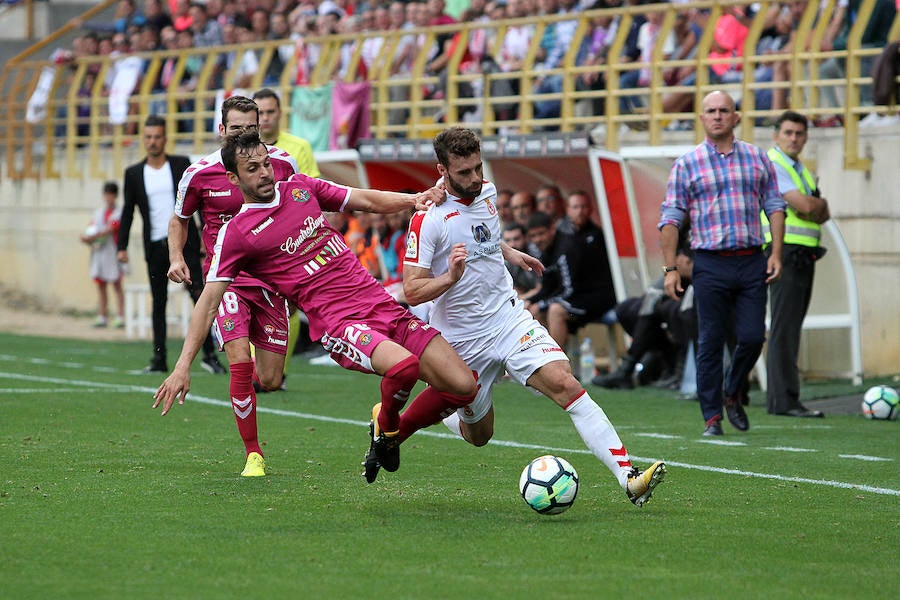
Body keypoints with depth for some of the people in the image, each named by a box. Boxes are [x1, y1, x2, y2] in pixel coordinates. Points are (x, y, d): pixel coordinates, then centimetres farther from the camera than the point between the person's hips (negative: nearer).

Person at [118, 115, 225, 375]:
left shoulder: (182, 165, 4)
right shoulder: (134, 173, 8)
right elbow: (128, 212, 11)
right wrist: (122, 246, 4)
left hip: (184, 241, -2)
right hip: (155, 246, 2)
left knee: (199, 294, -12)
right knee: (158, 302, 4)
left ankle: (209, 354, -9)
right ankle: (159, 358, 8)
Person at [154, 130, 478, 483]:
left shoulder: (300, 187, 15)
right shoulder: (236, 233, 0)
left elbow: (365, 200, 23)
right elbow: (209, 300, -2)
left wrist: (414, 199, 4)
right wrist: (183, 365, -9)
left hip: (381, 304, 6)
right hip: (339, 324, -6)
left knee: (463, 386, -5)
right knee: (404, 365, -36)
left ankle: (392, 429, 21)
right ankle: (386, 426, -2)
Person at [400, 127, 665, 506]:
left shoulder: (485, 191, 4)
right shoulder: (428, 218, -18)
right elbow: (411, 291, -20)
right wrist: (450, 277, -35)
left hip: (510, 319, 4)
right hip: (465, 342, -4)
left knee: (565, 384, -18)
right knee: (479, 435, 9)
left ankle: (628, 477, -27)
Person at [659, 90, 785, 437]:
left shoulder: (757, 159, 10)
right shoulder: (686, 165, 4)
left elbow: (774, 206, 12)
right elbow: (671, 218, 2)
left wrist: (776, 254, 2)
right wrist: (670, 268, -4)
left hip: (752, 262, 2)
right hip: (711, 264, -2)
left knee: (752, 337, -3)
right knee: (710, 343, -2)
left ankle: (734, 396, 22)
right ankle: (712, 416, 5)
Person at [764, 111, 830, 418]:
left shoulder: (801, 170, 21)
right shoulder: (772, 165, -8)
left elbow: (822, 213, 13)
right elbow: (804, 205, -18)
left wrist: (813, 208, -8)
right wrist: (820, 203, 2)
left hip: (805, 256, 9)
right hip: (786, 252, -9)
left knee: (790, 328, 9)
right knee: (784, 329, -11)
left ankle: (779, 398, 11)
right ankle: (784, 400, -13)